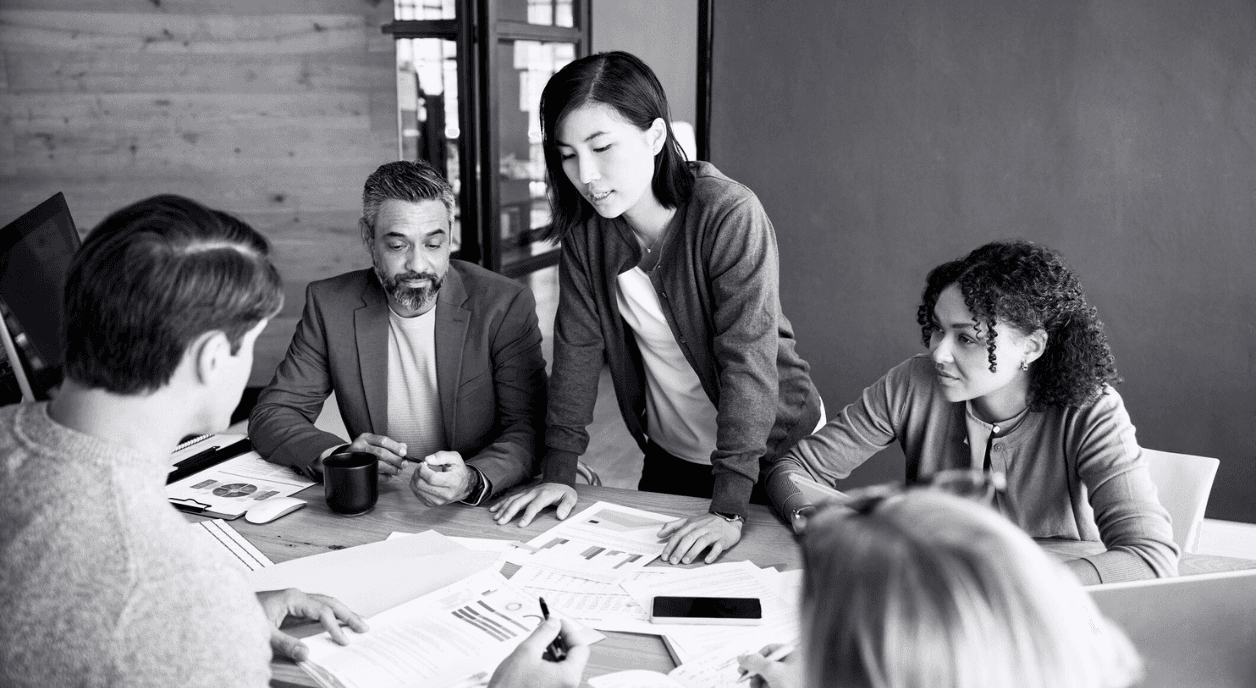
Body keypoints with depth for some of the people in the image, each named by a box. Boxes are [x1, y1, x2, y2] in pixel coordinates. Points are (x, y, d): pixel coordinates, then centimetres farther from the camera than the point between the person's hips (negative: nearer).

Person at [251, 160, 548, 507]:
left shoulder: (506, 306, -10)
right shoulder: (330, 305, -3)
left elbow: (528, 431, -12)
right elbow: (271, 415, 0)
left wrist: (472, 480, -33)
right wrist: (334, 456, -21)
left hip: (482, 514, -2)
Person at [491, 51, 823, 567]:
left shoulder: (730, 215, -26)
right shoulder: (584, 228, -9)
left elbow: (748, 358, -30)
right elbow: (577, 345, -7)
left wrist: (729, 510, -35)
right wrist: (559, 473, -13)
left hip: (772, 452, -5)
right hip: (669, 456, 5)